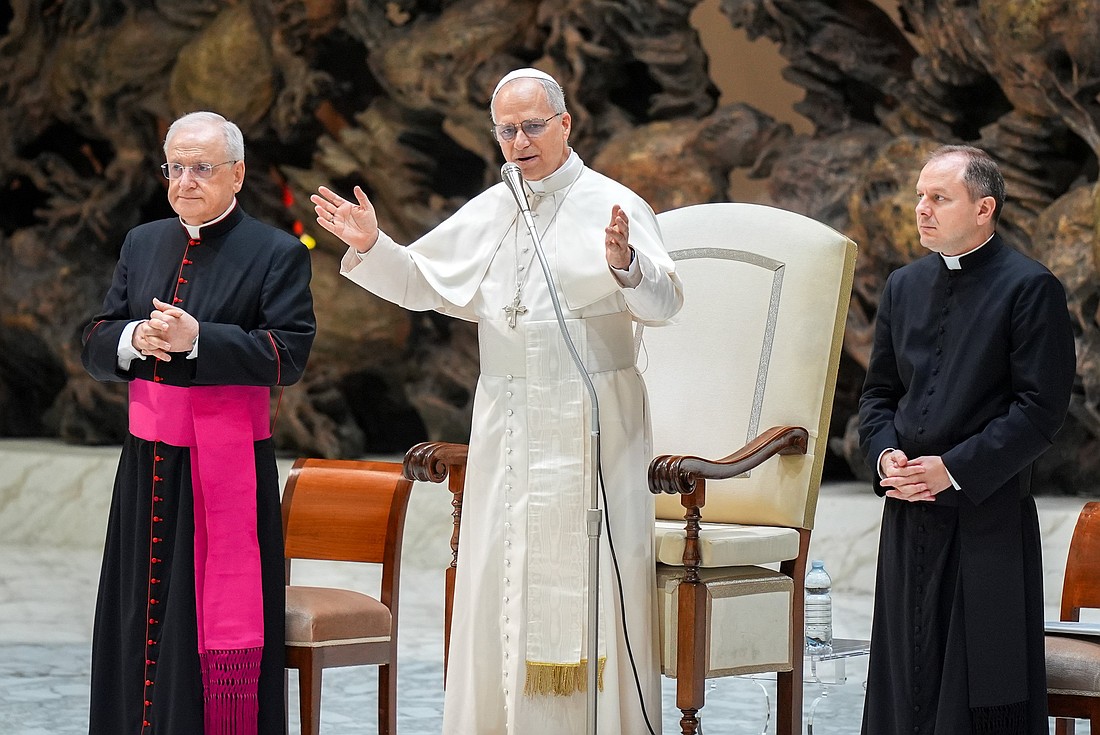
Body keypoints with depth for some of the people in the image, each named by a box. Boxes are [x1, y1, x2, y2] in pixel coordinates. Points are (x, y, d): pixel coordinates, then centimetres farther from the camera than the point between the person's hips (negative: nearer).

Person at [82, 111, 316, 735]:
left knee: (218, 621, -4)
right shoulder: (143, 244, 14)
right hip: (149, 467, 5)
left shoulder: (278, 254, -2)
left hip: (228, 470, -5)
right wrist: (133, 339, -10)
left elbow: (289, 356, -12)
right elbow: (95, 348, 12)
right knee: (143, 619, 8)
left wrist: (196, 340, -20)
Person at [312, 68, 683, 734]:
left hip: (589, 426, -5)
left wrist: (625, 264, -39)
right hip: (506, 425, 5)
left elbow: (663, 302, -19)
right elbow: (421, 281, 20)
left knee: (585, 582, -3)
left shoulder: (612, 207, -7)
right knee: (500, 581, 7)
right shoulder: (488, 212, 11)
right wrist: (371, 247, 3)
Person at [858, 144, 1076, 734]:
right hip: (909, 519, 6)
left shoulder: (1030, 287, -7)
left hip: (987, 515, -6)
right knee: (907, 680, 7)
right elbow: (877, 391, 18)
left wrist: (955, 469, -16)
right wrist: (885, 454, -2)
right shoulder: (904, 286, 13)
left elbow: (1042, 407, -11)